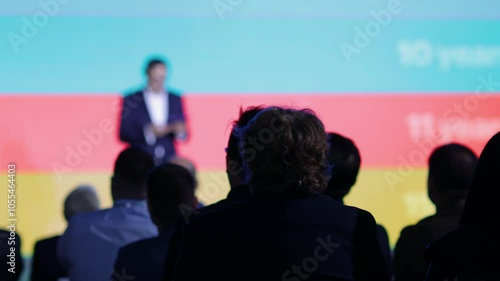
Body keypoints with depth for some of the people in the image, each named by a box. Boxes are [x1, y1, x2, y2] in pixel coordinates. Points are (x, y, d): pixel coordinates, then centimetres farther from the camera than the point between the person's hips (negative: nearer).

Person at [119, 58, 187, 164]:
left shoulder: (175, 100, 10)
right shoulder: (131, 100, 1)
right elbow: (124, 134, -4)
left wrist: (179, 130, -11)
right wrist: (148, 132, -18)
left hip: (168, 161, 2)